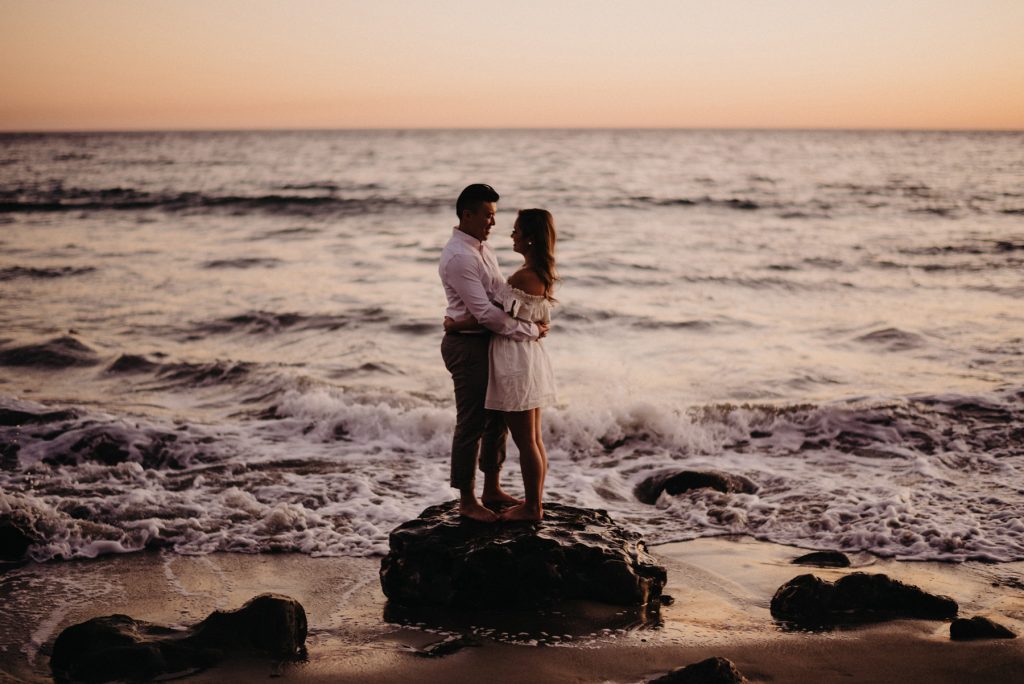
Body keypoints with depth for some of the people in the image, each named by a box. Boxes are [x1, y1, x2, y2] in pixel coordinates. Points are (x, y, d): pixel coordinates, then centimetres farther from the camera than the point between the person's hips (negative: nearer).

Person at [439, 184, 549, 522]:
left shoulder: (483, 248, 11)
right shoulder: (458, 257, -20)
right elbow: (485, 313, -24)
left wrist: (531, 318, -4)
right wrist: (531, 330, -19)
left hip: (490, 342, 10)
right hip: (467, 345, -10)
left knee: (497, 417, 17)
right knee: (471, 423, 0)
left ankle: (492, 489, 30)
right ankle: (467, 500, 11)